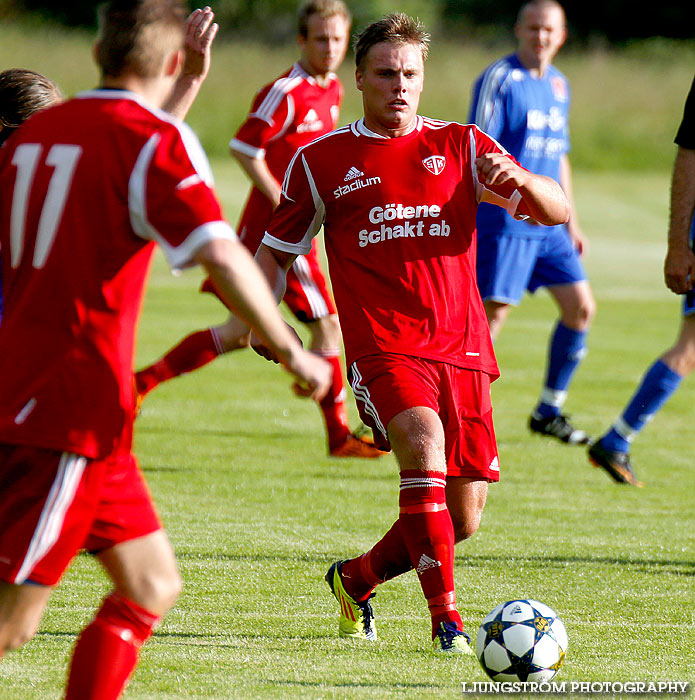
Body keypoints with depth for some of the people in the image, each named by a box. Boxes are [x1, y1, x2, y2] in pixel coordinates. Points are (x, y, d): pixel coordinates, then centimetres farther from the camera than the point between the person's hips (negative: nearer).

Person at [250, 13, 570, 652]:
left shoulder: (461, 146, 11)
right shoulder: (321, 161, 10)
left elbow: (556, 211, 6)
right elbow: (277, 250, 18)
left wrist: (519, 180, -17)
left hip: (462, 348, 3)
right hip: (384, 350, -3)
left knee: (461, 520, 2)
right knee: (423, 443, -32)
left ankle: (356, 578, 30)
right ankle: (446, 618, -32)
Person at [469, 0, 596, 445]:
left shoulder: (559, 86, 15)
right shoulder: (499, 79, -9)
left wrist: (571, 222, 23)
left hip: (548, 225, 8)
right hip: (505, 222, -8)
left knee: (581, 307, 4)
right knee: (492, 314, -11)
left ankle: (549, 412, 16)